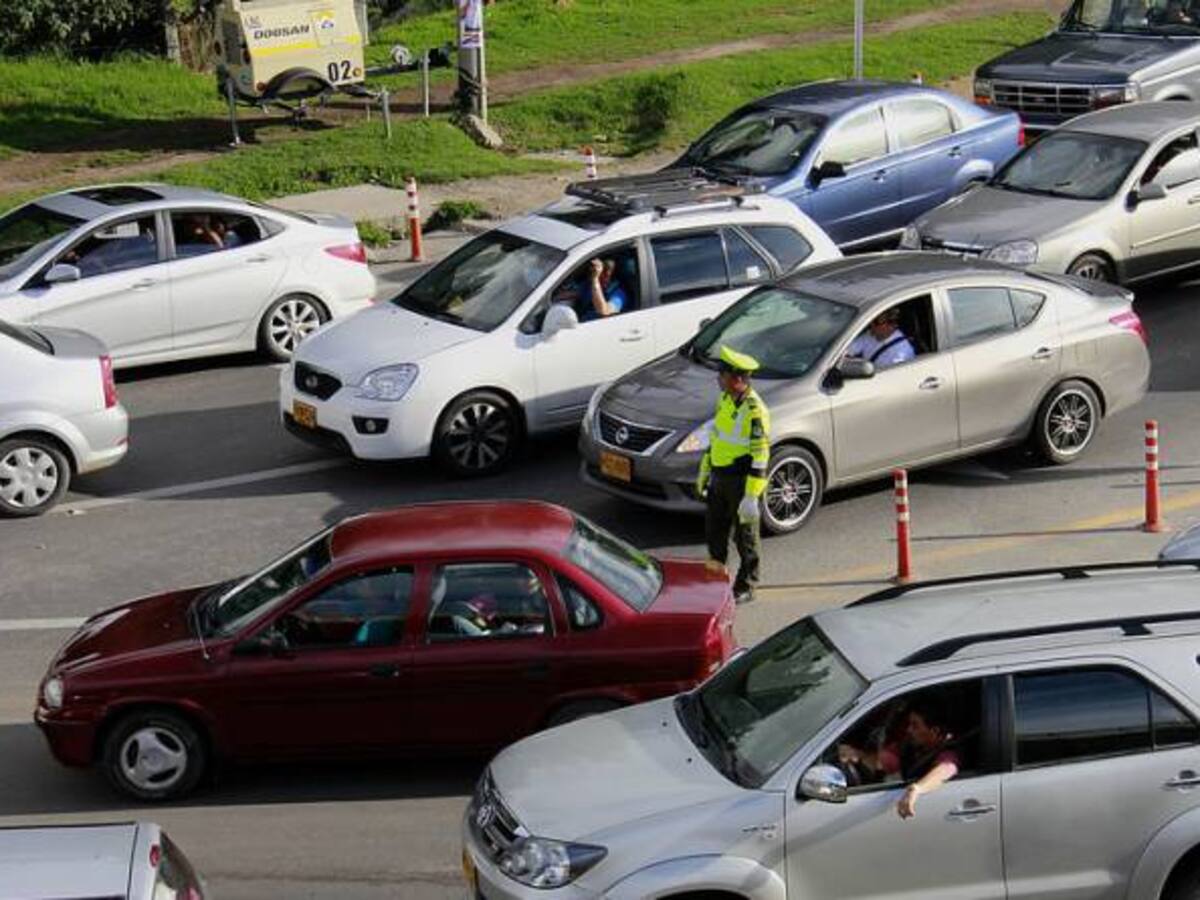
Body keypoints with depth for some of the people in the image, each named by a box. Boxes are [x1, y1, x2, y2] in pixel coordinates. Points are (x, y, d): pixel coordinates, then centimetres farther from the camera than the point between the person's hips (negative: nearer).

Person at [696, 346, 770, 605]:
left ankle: (745, 587, 18)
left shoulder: (754, 410, -23)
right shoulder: (725, 400, 5)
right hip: (720, 478, 8)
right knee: (713, 528, 17)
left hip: (742, 481, -8)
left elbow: (760, 458, -23)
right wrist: (704, 472, 22)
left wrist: (751, 497, -23)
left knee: (745, 536, 5)